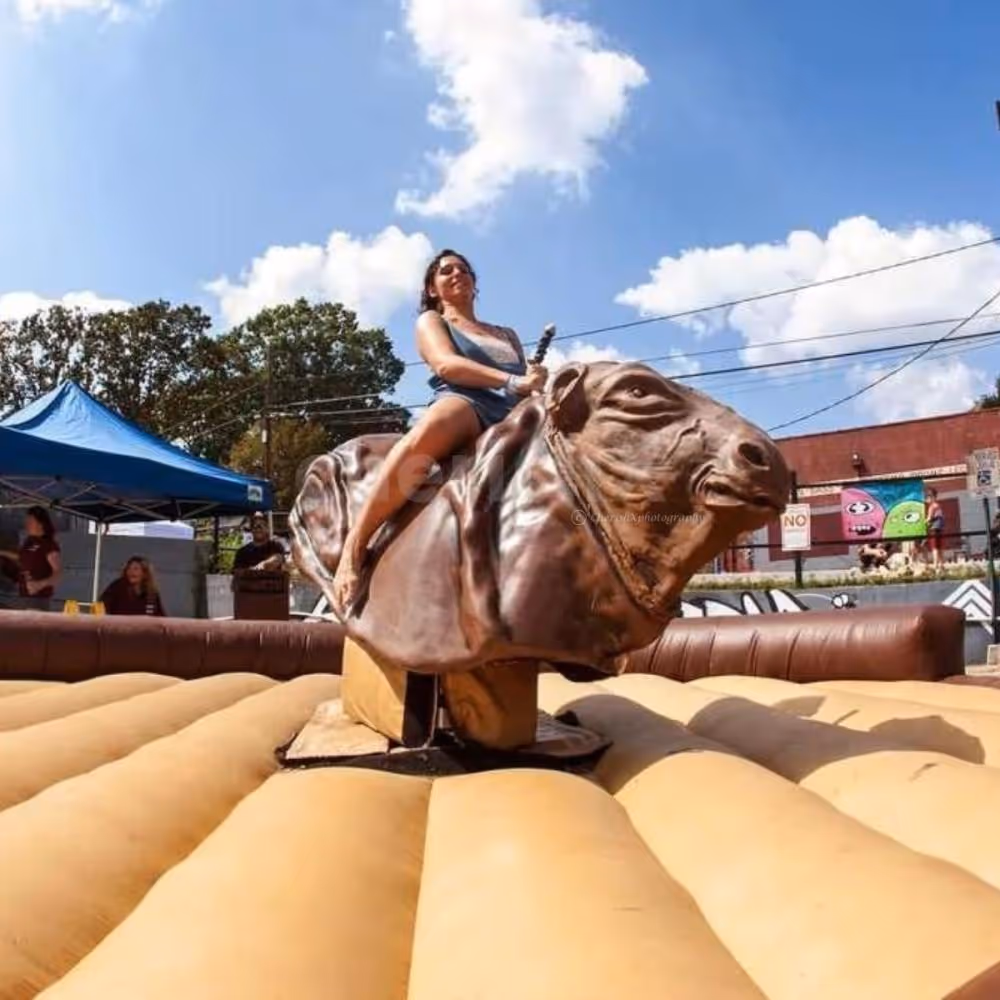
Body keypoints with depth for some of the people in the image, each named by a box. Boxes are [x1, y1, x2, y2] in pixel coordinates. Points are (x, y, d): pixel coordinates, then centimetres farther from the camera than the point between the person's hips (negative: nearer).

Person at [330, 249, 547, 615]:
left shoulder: (507, 335, 38)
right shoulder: (431, 321, 24)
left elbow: (529, 384, 26)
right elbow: (446, 364, 2)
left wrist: (537, 385, -1)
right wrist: (512, 382, -11)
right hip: (464, 407, -5)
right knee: (433, 428, -42)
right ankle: (353, 549, -40)